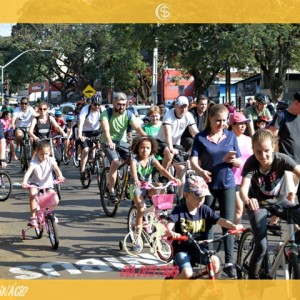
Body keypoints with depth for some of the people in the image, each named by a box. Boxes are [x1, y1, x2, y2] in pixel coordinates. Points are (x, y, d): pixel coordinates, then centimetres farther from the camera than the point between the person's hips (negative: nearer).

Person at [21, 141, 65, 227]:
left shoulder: (51, 160, -10)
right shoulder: (34, 162, -16)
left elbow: (56, 169, -26)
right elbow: (28, 172, -31)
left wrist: (60, 176, -49)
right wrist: (24, 182, -50)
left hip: (47, 184, 2)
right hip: (36, 183, -2)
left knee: (55, 200, -18)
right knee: (32, 193, -36)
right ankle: (32, 217, -26)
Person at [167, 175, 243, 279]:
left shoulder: (205, 210, 0)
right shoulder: (179, 210, -10)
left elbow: (219, 220, -11)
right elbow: (170, 224, -24)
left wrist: (233, 226, -31)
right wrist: (171, 233, -48)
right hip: (182, 249, -3)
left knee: (215, 261, -23)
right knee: (187, 273, -26)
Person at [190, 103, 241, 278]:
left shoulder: (231, 137, 3)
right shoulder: (201, 138, -3)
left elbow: (239, 163, 4)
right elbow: (193, 161, -12)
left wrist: (231, 159, -19)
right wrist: (201, 171, -34)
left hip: (227, 185, 1)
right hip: (208, 184, -1)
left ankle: (229, 262, -5)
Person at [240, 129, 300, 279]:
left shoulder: (281, 159, -22)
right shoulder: (251, 163, -25)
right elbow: (244, 187, -37)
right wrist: (247, 200, -61)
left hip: (280, 200, 2)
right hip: (258, 203, -2)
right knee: (261, 246, -14)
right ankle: (252, 277, 8)